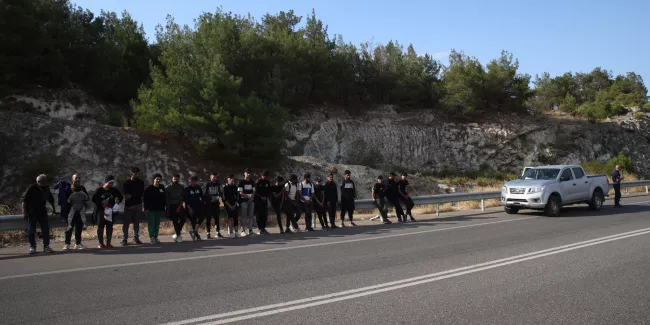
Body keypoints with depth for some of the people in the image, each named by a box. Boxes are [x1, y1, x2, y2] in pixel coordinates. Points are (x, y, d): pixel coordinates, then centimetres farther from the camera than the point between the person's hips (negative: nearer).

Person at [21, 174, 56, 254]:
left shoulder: (46, 188, 3)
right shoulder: (32, 189, -12)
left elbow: (51, 199, 19)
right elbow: (23, 200, -12)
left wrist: (54, 209, 20)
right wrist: (24, 212, -17)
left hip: (42, 212, 4)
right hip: (32, 212, -4)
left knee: (45, 228, 0)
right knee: (31, 230, 1)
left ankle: (46, 246, 6)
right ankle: (32, 247, 10)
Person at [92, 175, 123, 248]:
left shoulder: (114, 190, 8)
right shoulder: (99, 190, -4)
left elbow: (121, 196, 18)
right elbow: (93, 199, -9)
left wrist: (118, 200, -3)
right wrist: (101, 202, -18)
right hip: (101, 210, -4)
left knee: (110, 227, 5)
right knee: (100, 226, 0)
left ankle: (108, 243, 11)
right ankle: (101, 243, 7)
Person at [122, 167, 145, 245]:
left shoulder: (141, 182, 11)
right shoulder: (126, 183, 4)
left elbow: (141, 193, 4)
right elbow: (125, 194, -5)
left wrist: (131, 195, -4)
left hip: (138, 204, 3)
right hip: (128, 205, -2)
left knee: (136, 223, 6)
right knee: (126, 223, -5)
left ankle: (136, 238, 11)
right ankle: (124, 240, -4)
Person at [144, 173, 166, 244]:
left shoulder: (162, 188, 8)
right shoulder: (149, 188, -6)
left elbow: (164, 198, 14)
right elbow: (144, 198, -5)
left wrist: (164, 206, 9)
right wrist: (146, 208, -10)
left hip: (159, 209, 5)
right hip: (150, 209, -5)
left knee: (157, 224, 9)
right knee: (151, 224, -7)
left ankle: (156, 237, 16)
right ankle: (152, 237, -10)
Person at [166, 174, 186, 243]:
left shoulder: (181, 187, 7)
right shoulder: (168, 188, 0)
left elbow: (182, 198, 4)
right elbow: (166, 199, -2)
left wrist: (179, 206, -8)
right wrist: (167, 209, -7)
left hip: (178, 206, 3)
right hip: (171, 206, -3)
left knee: (183, 218, -12)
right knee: (175, 221, -8)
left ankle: (176, 233, 4)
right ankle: (178, 235, -1)